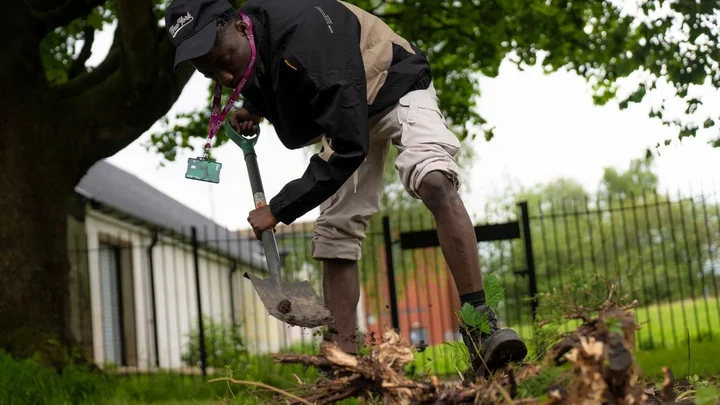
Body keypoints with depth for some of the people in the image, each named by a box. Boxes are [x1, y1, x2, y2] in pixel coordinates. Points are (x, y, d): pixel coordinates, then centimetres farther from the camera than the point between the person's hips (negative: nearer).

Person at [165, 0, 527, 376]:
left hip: (395, 88, -8)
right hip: (344, 114, 8)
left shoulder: (306, 34, -40)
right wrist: (253, 109, -8)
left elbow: (348, 147, -40)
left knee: (435, 182, -34)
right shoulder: (246, 45, -15)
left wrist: (279, 209, -35)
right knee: (334, 233, -2)